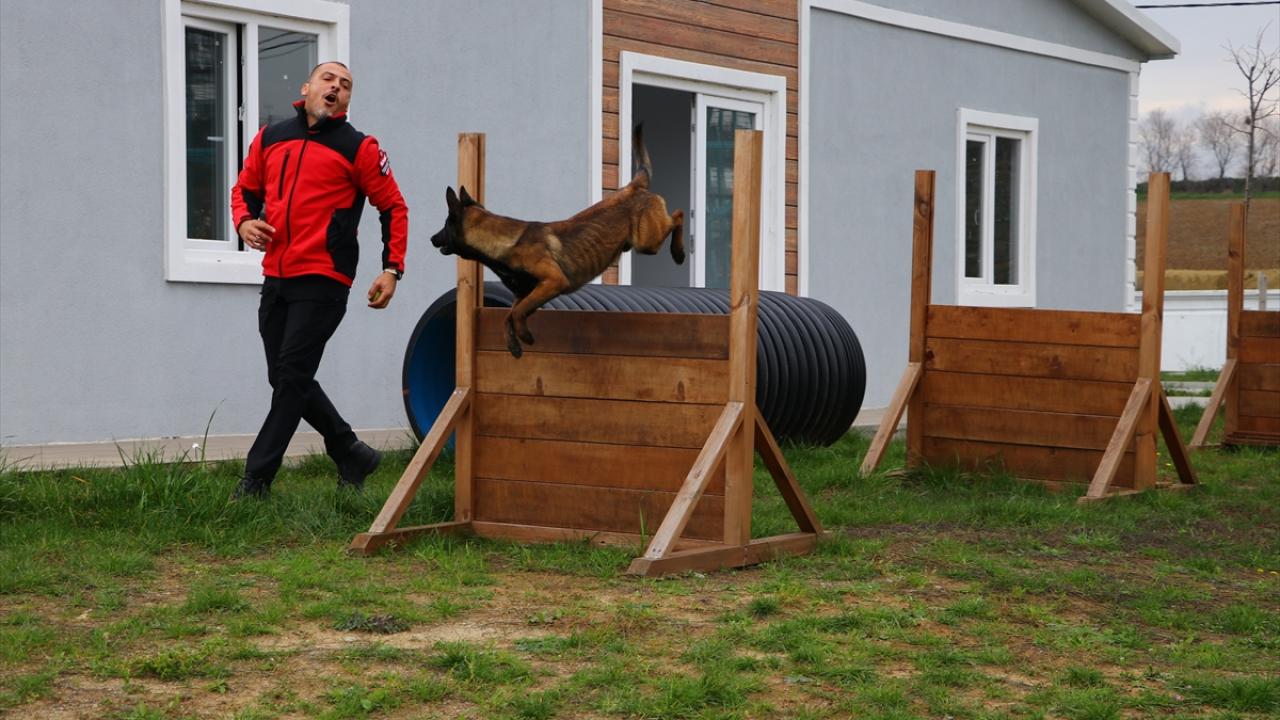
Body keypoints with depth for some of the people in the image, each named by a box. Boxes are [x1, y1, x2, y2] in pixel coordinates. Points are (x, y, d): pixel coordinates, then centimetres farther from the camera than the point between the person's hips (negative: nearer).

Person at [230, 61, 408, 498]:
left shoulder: (358, 148, 0)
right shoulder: (270, 138, 12)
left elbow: (394, 207, 3)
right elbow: (245, 188, 24)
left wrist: (392, 270, -5)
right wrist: (244, 221, 2)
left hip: (322, 281, -6)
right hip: (275, 279, 6)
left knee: (292, 377, -9)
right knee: (285, 379, 11)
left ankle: (256, 479, -4)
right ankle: (351, 454, 27)